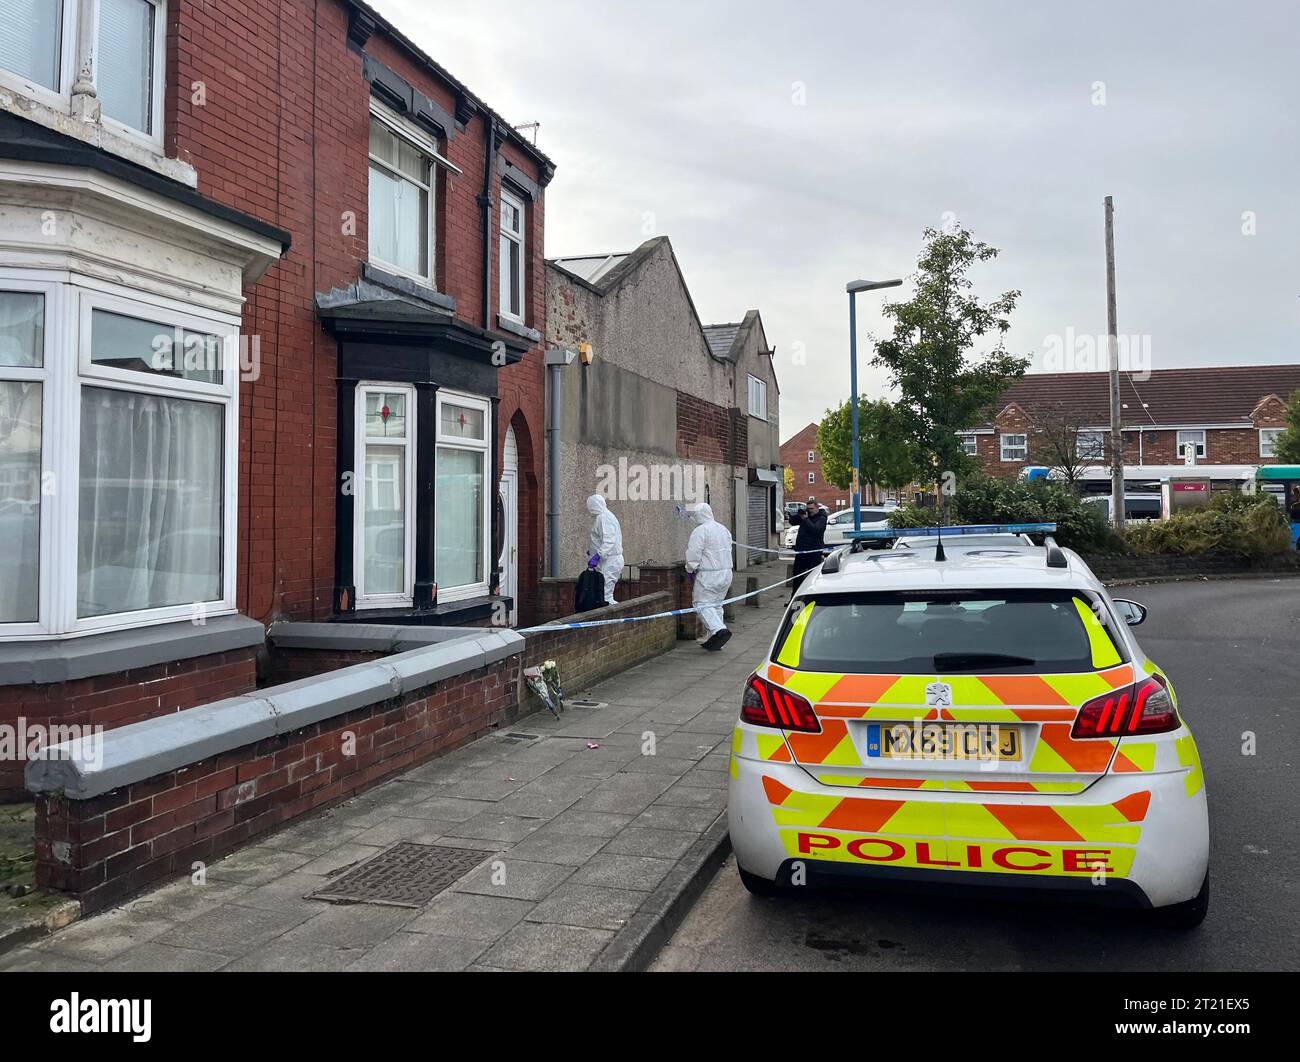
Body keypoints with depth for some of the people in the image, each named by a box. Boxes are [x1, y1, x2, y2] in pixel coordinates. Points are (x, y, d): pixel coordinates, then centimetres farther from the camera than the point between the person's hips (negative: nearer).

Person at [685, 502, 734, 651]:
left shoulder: (700, 531, -13)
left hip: (709, 575, -8)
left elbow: (693, 555, -16)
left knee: (702, 603, -1)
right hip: (726, 572, 8)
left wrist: (691, 570, 2)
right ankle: (712, 638, 16)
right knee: (716, 604, 14)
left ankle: (719, 629, -19)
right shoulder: (724, 529, 14)